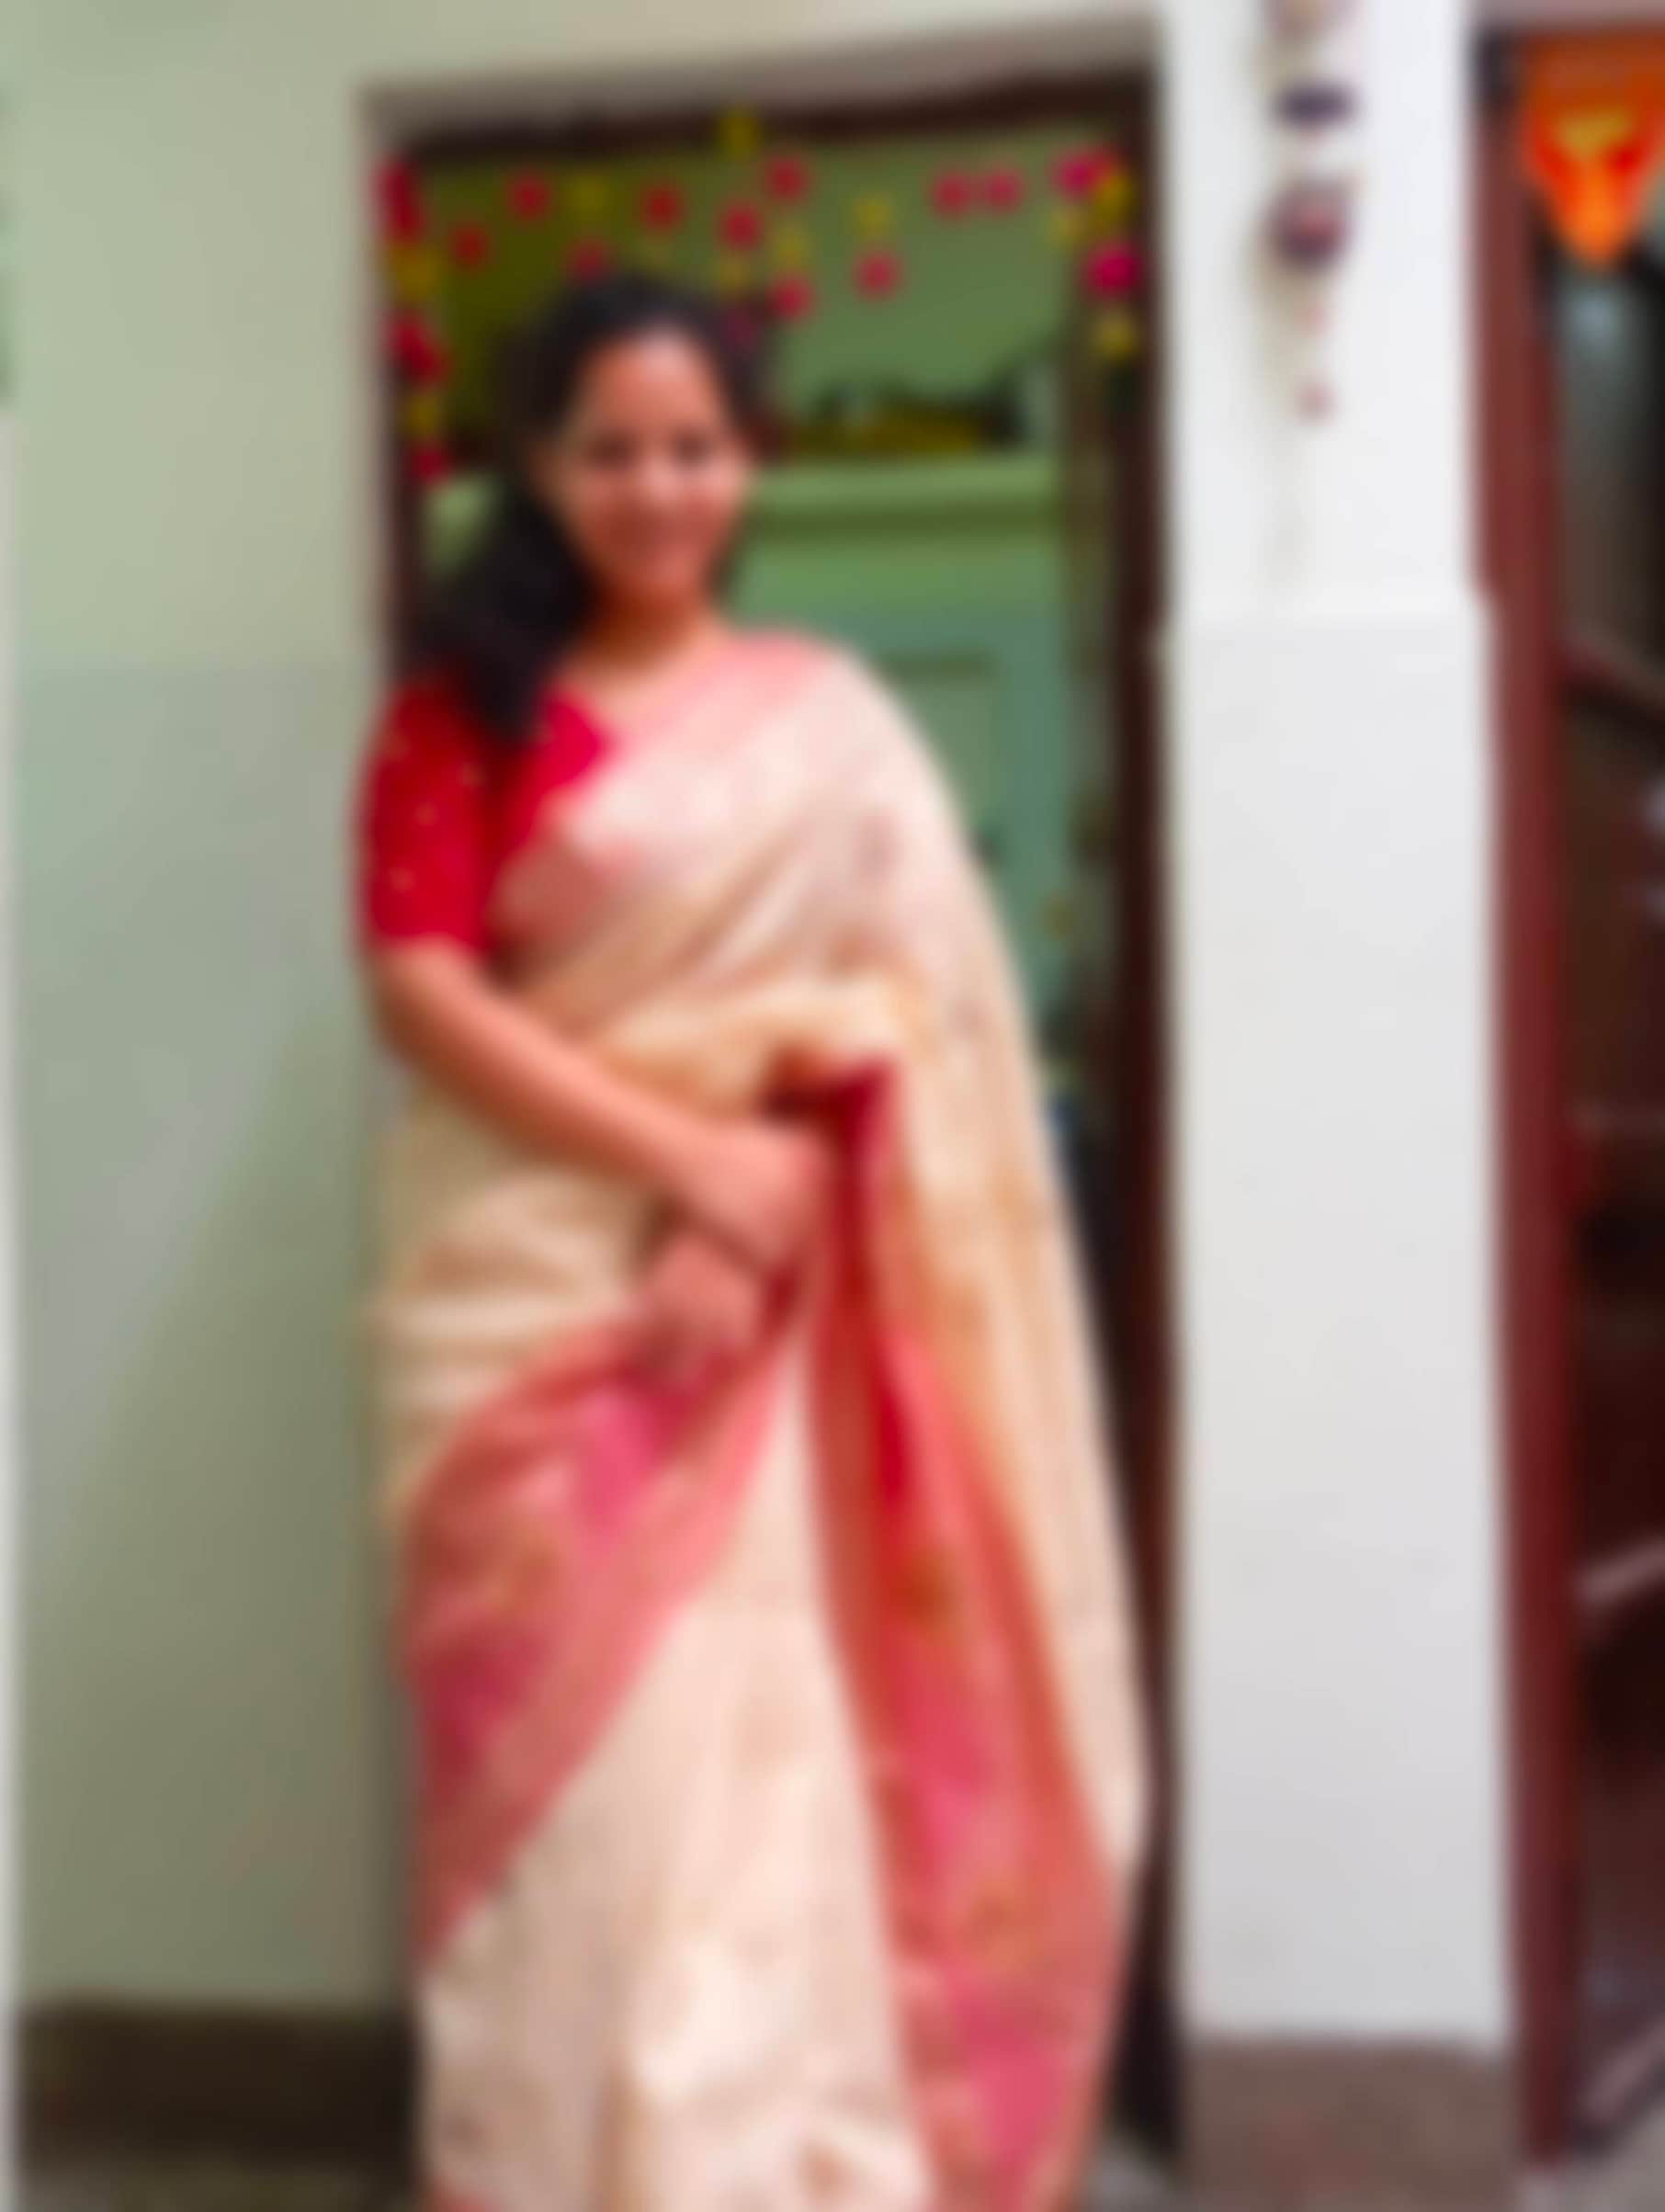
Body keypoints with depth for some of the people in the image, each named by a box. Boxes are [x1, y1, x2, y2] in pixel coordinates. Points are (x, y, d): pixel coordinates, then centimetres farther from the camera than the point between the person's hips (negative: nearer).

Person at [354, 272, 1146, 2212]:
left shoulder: (831, 716, 10)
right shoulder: (463, 712, 5)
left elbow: (900, 997, 2)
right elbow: (423, 993, -6)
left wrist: (765, 1206, -15)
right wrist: (695, 1159, -14)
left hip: (775, 1309, 1)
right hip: (539, 1295, -1)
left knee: (775, 1756, 1)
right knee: (576, 1762, -3)